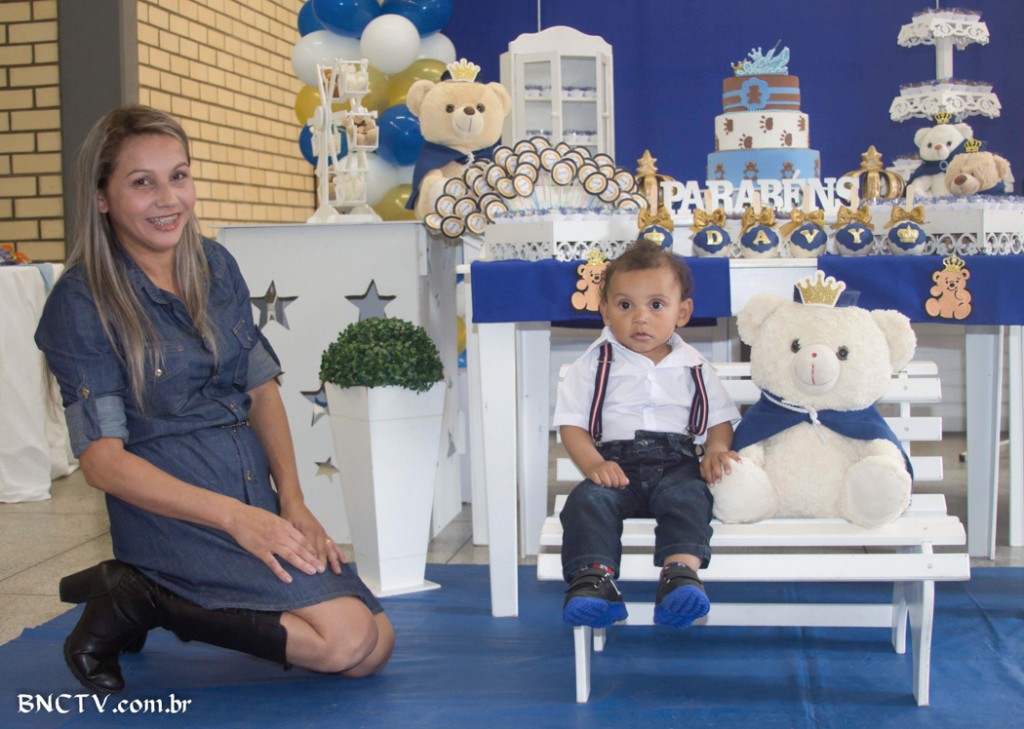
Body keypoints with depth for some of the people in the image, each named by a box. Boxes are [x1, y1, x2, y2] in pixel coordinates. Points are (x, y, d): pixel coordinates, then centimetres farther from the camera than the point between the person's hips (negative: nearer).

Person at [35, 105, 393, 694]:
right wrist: (233, 516, -21)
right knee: (346, 637, -20)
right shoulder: (83, 303, -9)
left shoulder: (215, 267, 9)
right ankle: (137, 602, -3)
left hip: (255, 497, 7)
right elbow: (103, 459, -13)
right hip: (170, 508, -7)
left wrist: (292, 501, -2)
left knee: (376, 649, 4)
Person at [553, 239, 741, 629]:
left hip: (676, 462, 1)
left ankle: (681, 572, -49)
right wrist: (594, 465, -14)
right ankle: (594, 577, -42)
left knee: (690, 496, -32)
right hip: (617, 463, 0)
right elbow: (572, 424, 5)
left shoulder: (693, 368, 17)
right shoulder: (595, 365, 11)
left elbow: (720, 420, 18)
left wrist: (717, 449, -7)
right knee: (588, 500, -31)